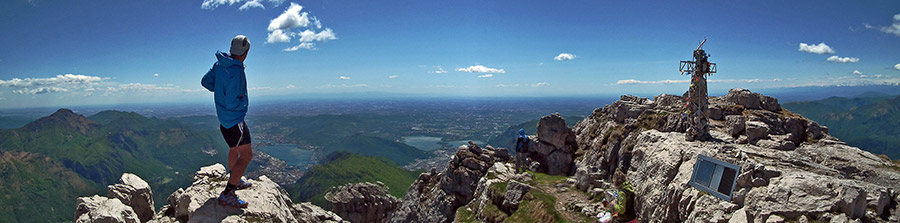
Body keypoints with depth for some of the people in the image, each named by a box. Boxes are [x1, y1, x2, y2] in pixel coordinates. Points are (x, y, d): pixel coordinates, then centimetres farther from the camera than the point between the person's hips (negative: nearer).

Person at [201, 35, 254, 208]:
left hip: (223, 117, 10)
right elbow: (231, 103, -28)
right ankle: (227, 195, -5)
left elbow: (205, 81, 12)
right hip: (235, 119, -10)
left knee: (235, 148, 27)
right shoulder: (236, 71, -27)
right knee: (247, 156, -4)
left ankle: (235, 181, 44)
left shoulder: (219, 63, -1)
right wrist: (242, 99, -9)